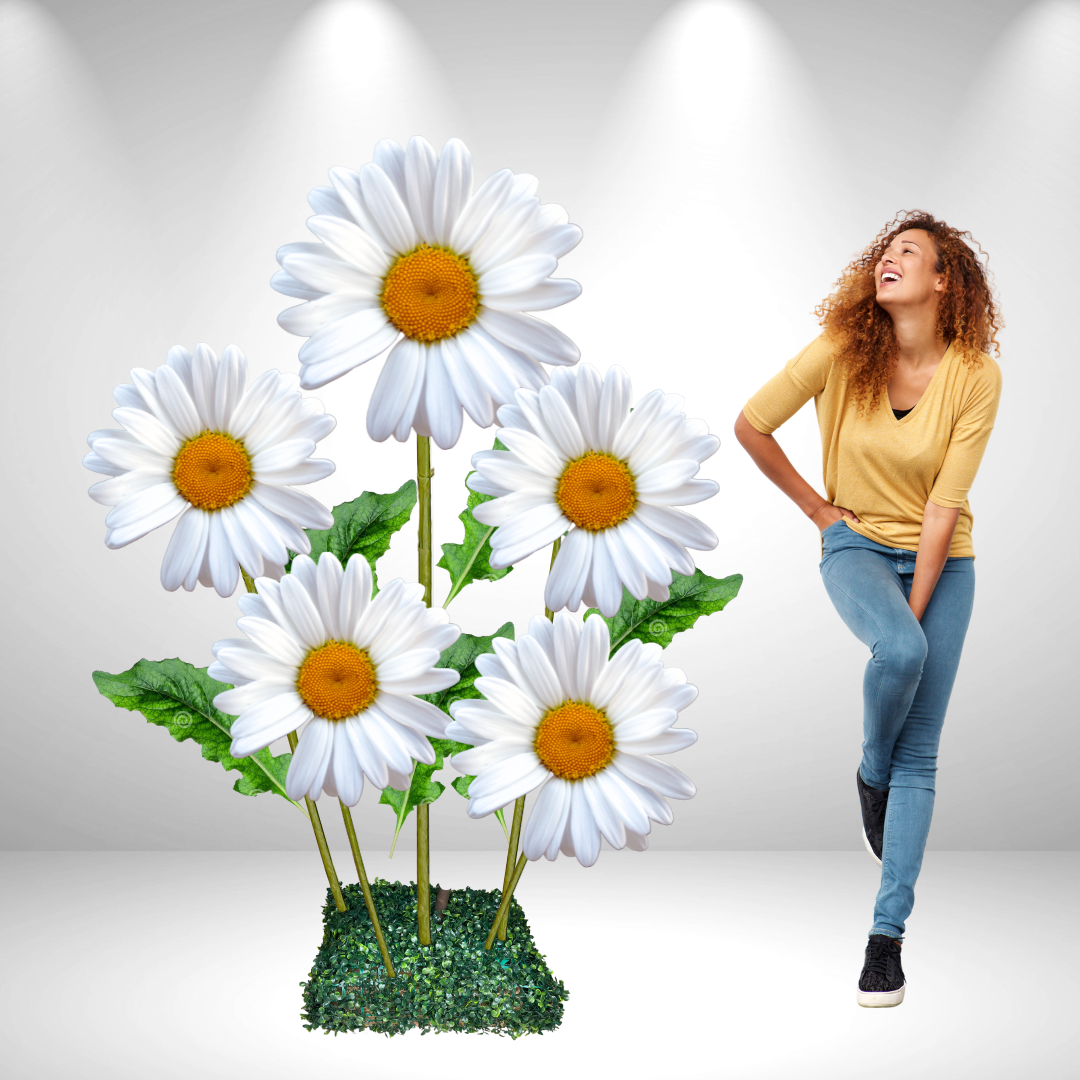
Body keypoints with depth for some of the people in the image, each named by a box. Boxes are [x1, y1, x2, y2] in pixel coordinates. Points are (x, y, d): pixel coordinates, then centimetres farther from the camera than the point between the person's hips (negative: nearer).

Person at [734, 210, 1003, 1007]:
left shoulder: (975, 377, -13)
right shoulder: (841, 351, -12)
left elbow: (945, 507, -15)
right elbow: (751, 426, -1)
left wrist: (915, 608, -17)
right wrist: (814, 507, 2)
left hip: (941, 560, 1)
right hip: (858, 545, 0)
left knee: (919, 756, -3)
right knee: (897, 651, -34)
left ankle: (888, 934, 4)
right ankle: (869, 776, -1)